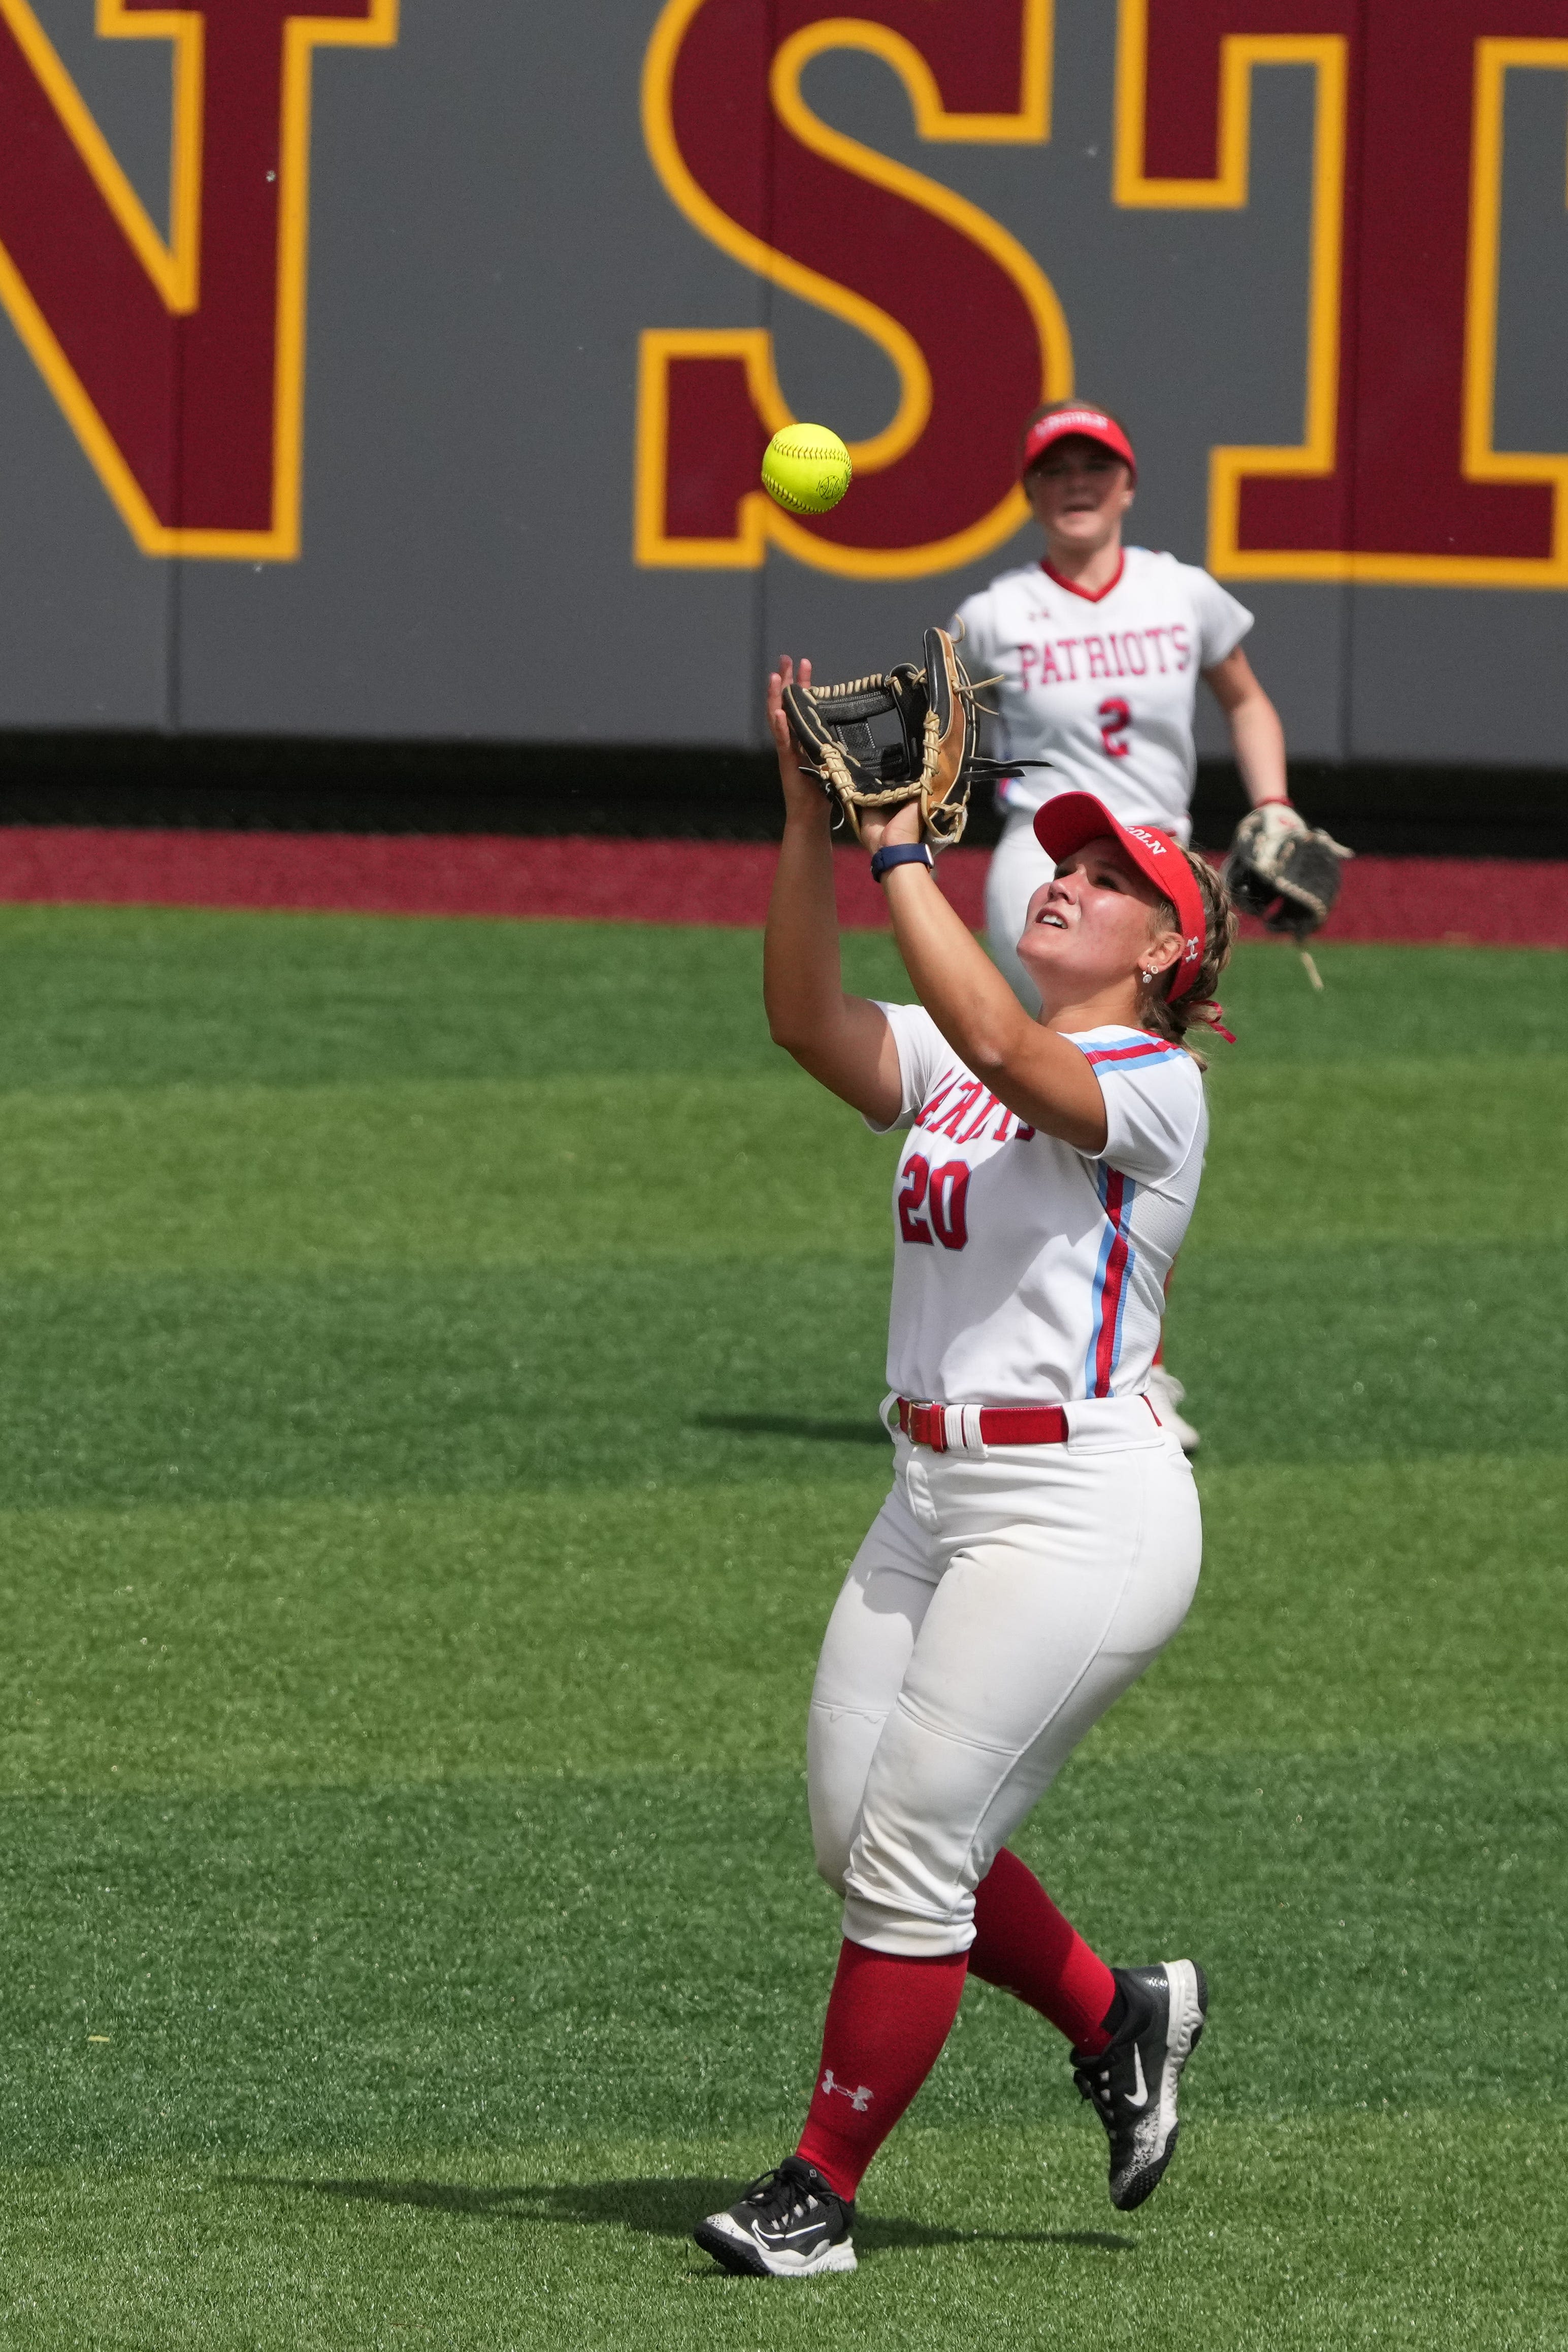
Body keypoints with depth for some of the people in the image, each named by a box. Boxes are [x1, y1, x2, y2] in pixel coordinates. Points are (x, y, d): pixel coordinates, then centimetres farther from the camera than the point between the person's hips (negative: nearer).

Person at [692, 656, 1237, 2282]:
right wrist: (812, 820, -15)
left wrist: (900, 850, -25)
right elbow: (806, 1021, -5)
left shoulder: (1154, 1083, -8)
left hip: (1080, 1509, -8)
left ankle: (820, 2193, 1)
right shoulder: (950, 1061, 13)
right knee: (857, 1837, 9)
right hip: (934, 1503, 8)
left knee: (907, 1855, -8)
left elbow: (1002, 1050, -28)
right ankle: (1113, 2017, 30)